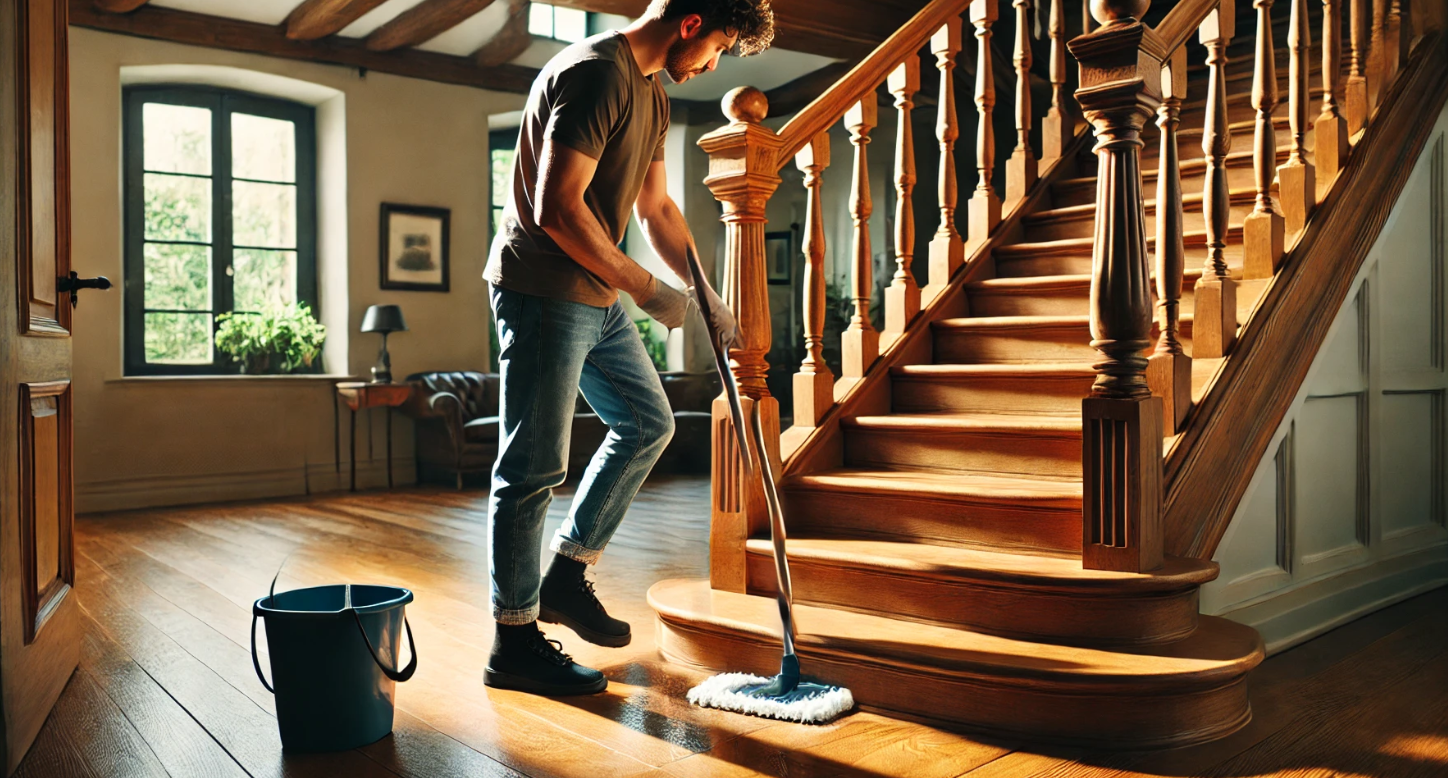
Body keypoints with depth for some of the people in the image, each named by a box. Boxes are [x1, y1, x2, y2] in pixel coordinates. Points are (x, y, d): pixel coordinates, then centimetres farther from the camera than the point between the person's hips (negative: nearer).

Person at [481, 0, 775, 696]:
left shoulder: (652, 94, 15)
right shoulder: (595, 73, -17)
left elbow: (656, 208, 21)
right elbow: (557, 207, -24)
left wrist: (708, 297, 17)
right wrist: (647, 290, -17)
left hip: (597, 297, 10)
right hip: (543, 291, -10)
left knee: (648, 422, 15)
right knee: (533, 468, -4)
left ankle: (565, 577, 23)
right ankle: (514, 643, 8)